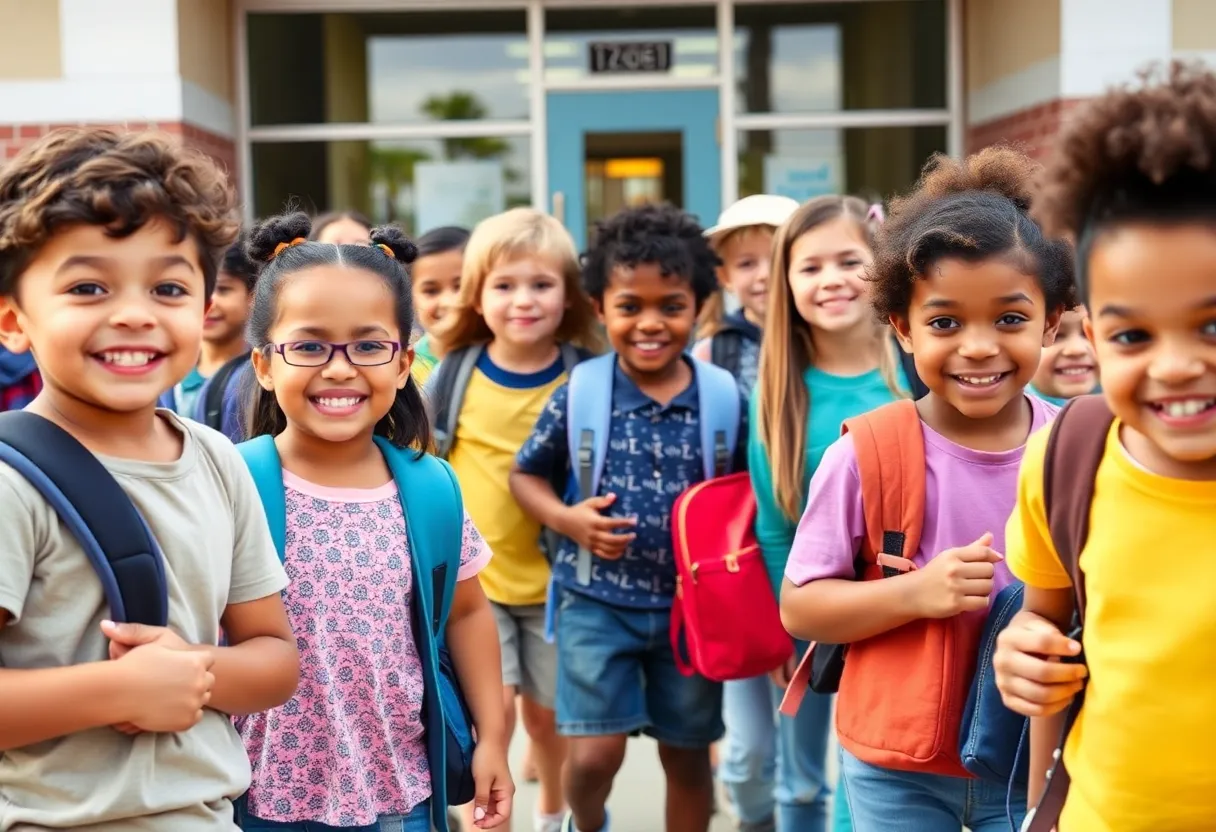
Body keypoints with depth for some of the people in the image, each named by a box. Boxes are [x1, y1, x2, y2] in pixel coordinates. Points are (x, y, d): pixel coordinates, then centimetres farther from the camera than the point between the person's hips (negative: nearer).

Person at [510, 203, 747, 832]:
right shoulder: (578, 396, -8)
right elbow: (525, 474, 4)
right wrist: (567, 520, -14)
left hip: (693, 605, 2)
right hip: (597, 598, -1)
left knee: (688, 757, 13)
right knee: (594, 753, -5)